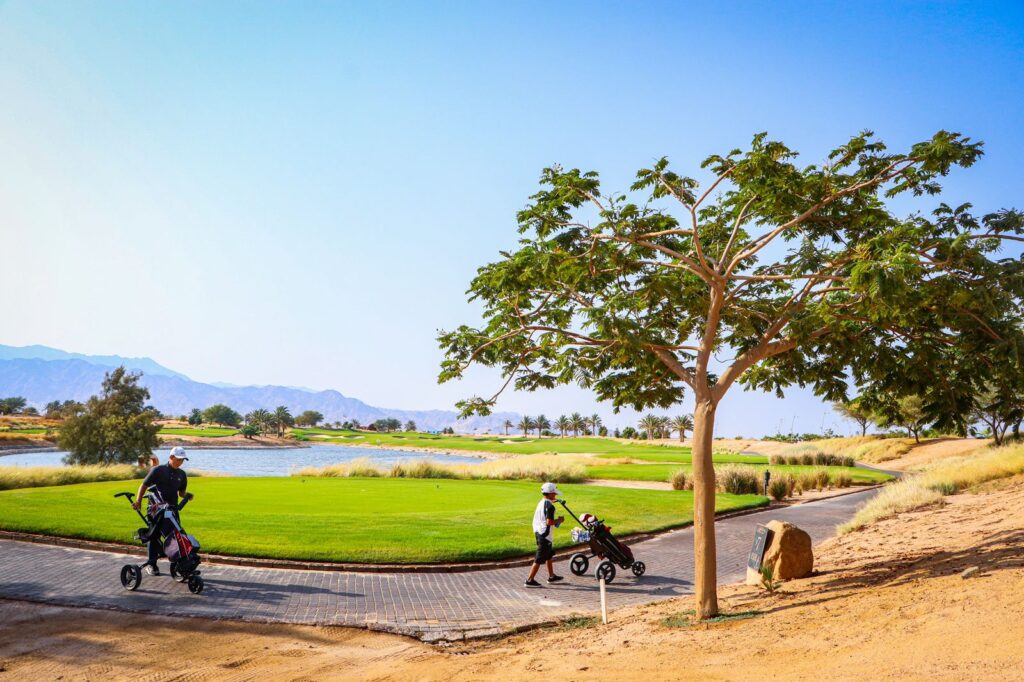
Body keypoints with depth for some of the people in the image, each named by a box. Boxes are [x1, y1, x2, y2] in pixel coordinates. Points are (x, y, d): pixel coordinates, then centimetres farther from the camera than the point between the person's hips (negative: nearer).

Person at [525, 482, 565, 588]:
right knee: (540, 559, -3)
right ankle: (530, 580, -1)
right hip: (545, 535, -10)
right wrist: (559, 520, -10)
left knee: (549, 555, 22)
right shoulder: (550, 506, -18)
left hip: (538, 532, 10)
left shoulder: (541, 503, 10)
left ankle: (551, 576, 32)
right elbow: (549, 522, -25)